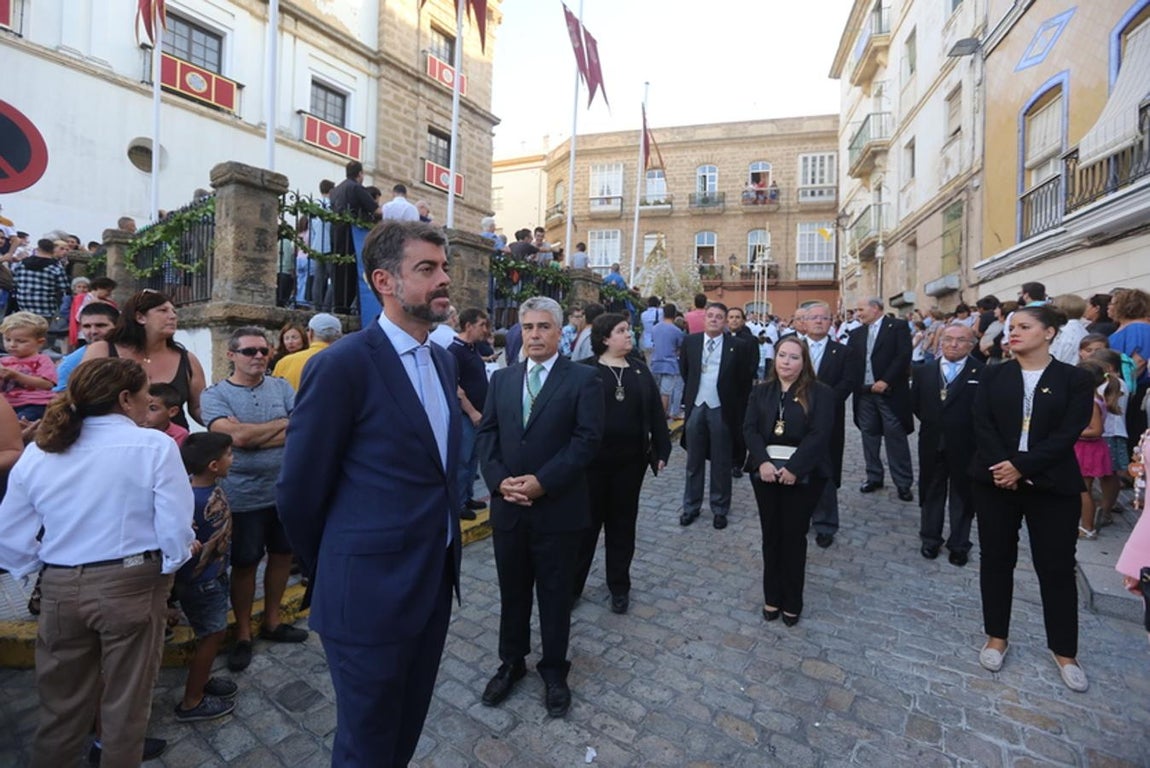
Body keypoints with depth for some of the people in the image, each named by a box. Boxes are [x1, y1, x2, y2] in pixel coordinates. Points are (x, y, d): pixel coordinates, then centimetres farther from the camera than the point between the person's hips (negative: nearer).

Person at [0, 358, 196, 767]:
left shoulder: (37, 452, 1)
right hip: (133, 585, -4)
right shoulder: (154, 446, -14)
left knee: (61, 705, 24)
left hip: (60, 589, 4)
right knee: (125, 704, 16)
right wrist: (180, 553, 6)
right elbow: (176, 533, -16)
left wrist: (48, 569, 23)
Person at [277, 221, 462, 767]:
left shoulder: (443, 359, 6)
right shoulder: (342, 365, -18)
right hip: (372, 591, -6)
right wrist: (332, 575, 2)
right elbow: (298, 490, -11)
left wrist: (442, 552, 14)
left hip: (436, 580, 7)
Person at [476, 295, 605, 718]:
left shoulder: (582, 379, -6)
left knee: (555, 594, 14)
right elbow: (486, 433, 4)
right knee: (512, 591, 19)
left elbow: (587, 439, -13)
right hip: (508, 506, 4)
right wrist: (500, 480, -11)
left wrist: (541, 482, -19)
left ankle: (554, 669, 36)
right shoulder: (502, 378, 8)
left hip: (558, 507, -3)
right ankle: (511, 662, 42)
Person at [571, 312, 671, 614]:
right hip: (592, 458, -3)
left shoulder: (641, 371, 7)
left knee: (622, 522, 15)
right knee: (587, 521, 8)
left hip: (630, 459, 4)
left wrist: (662, 450, 4)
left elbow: (656, 412, 7)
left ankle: (619, 587, 31)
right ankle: (571, 584, 26)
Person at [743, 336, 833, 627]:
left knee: (794, 536, 7)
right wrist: (763, 462, -16)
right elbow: (750, 429, -1)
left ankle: (792, 601, 24)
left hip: (802, 476, -3)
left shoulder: (820, 393, -2)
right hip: (765, 473, 3)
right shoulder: (761, 392, 8)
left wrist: (793, 468, -19)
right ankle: (772, 596, 26)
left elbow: (819, 435, -11)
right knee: (771, 535, 11)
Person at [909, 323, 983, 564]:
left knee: (962, 495, 11)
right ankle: (930, 539, 31)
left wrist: (964, 426, -9)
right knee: (931, 492, 15)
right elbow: (914, 404, 8)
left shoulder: (982, 373, -10)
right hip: (932, 444, 3)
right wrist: (931, 420, -1)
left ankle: (959, 545, 27)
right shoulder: (924, 371, 4)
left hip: (965, 446, -3)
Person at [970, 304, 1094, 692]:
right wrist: (1001, 466, -16)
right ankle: (997, 637, 26)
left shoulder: (1075, 379, 1)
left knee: (1057, 567, 7)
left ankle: (1064, 652, 26)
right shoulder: (993, 375, 5)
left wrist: (1021, 466, -18)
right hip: (995, 481, 1)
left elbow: (1068, 433, -9)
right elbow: (982, 424, -3)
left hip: (1052, 485, -1)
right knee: (996, 559, 10)